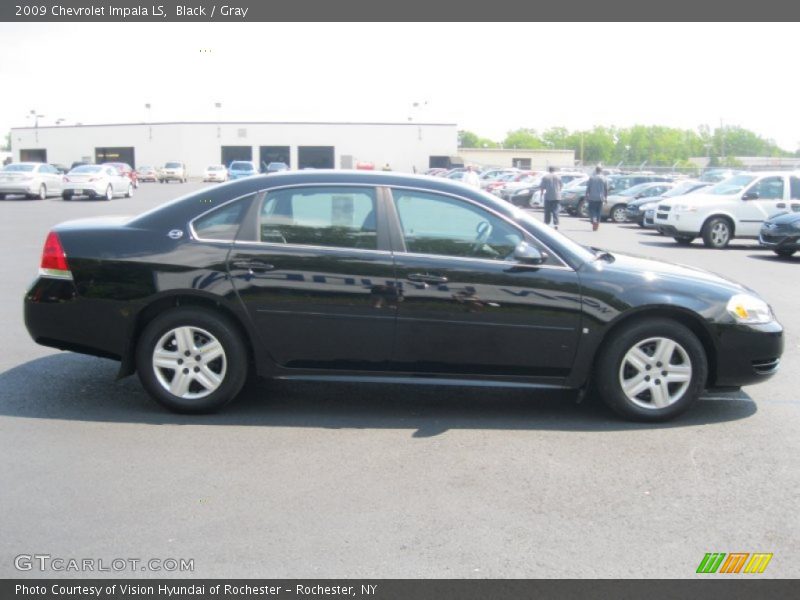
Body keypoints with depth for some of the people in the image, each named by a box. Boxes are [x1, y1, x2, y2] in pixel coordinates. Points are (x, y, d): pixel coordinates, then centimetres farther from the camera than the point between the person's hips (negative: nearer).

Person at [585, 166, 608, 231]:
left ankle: (594, 220, -23)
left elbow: (588, 188, -2)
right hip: (600, 198, 2)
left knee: (592, 211, 2)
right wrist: (606, 198, 11)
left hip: (592, 198, -2)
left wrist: (587, 196, 5)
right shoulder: (604, 179, 2)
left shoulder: (591, 178, -2)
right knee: (598, 212, 10)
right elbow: (606, 189, 3)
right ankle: (597, 224, 10)